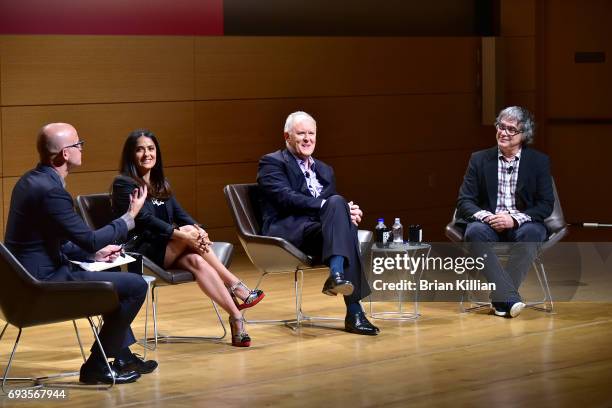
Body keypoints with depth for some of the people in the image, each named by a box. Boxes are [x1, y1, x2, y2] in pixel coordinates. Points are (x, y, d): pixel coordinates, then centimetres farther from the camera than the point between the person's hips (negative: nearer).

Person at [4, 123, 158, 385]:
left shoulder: (31, 181, 10)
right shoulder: (50, 190, -22)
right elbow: (89, 239, -18)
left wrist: (97, 253, 14)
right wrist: (130, 217, -5)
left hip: (32, 278, 11)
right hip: (46, 283, -11)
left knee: (112, 275, 30)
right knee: (135, 286, -9)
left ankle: (122, 354, 35)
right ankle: (96, 366, 2)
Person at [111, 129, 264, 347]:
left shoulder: (161, 184, 19)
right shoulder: (123, 184, -4)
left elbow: (180, 214, 6)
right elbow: (144, 219, -18)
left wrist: (199, 231, -17)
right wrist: (180, 234, -29)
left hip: (167, 250, 6)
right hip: (141, 251, -6)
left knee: (196, 261, -29)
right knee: (188, 232, -29)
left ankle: (236, 317, -40)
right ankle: (237, 288, -30)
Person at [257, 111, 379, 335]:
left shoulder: (325, 171, 27)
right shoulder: (272, 163, 6)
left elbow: (332, 205, 19)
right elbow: (286, 198, -11)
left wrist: (348, 212, -7)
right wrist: (329, 206, -20)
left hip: (320, 232, 6)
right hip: (286, 231, -6)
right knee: (337, 202, -30)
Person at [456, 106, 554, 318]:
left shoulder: (539, 161, 6)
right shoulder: (479, 160, 8)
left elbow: (546, 205, 0)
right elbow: (464, 202, 4)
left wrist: (515, 219, -17)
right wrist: (484, 216, -18)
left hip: (523, 224, 0)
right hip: (489, 223, 1)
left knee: (531, 233, -36)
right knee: (475, 232, -34)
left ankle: (500, 297, -32)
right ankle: (509, 298, -42)